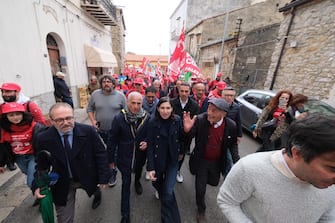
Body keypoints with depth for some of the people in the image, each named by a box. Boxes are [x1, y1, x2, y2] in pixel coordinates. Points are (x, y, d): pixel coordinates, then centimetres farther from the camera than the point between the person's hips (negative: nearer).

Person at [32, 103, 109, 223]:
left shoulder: (88, 131, -22)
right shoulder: (43, 139, -17)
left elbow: (101, 154, -14)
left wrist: (103, 177, -13)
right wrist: (37, 185, -17)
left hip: (88, 178, 1)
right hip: (62, 185, 0)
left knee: (97, 188, 33)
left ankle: (97, 193, 70)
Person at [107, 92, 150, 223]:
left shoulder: (146, 117, -14)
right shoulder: (119, 118, -20)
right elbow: (112, 140, -12)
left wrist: (147, 142, -20)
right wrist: (111, 159, -5)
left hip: (140, 155, 3)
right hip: (124, 156, -2)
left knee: (138, 171, 30)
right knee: (126, 183, 8)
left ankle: (137, 181, 66)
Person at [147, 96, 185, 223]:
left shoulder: (177, 120, -13)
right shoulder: (153, 122, -17)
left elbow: (181, 137, 2)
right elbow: (150, 146, -15)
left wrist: (181, 152, 14)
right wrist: (150, 167, -17)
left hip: (172, 160, 0)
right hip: (157, 160, 1)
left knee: (168, 193, -4)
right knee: (156, 183, 24)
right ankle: (161, 192, 62)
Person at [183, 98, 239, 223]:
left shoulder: (231, 125, -18)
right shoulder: (200, 120, -26)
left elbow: (233, 144, -1)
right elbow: (189, 137, -18)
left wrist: (236, 160, -15)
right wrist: (187, 130, -41)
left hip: (217, 162, 3)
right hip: (201, 160, -3)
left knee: (214, 182, 25)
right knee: (200, 188, 6)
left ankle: (200, 177, 61)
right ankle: (201, 210, 39)